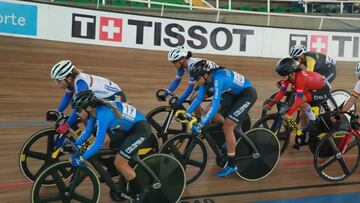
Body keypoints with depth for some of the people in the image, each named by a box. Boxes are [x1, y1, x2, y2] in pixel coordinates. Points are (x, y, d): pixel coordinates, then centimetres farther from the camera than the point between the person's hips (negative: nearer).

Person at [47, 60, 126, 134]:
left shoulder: (80, 82, -32)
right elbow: (67, 97, 8)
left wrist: (66, 125, -34)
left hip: (116, 98, -9)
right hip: (104, 98, 9)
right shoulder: (72, 80, -7)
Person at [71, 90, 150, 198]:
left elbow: (98, 143, -28)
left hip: (140, 128, -9)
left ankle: (141, 194, 8)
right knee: (104, 140, -1)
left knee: (120, 163, -7)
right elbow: (87, 132, 9)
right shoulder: (95, 109, -3)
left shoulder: (103, 114, -28)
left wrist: (81, 158, -25)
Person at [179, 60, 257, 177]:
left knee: (227, 127, -16)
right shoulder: (206, 78, -9)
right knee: (209, 109, -5)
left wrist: (200, 125, -41)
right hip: (234, 93, 8)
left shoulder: (218, 78, -34)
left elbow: (215, 106, -39)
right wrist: (187, 113, -9)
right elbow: (199, 98, -2)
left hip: (247, 94, -8)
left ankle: (232, 166, -5)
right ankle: (233, 133, 15)